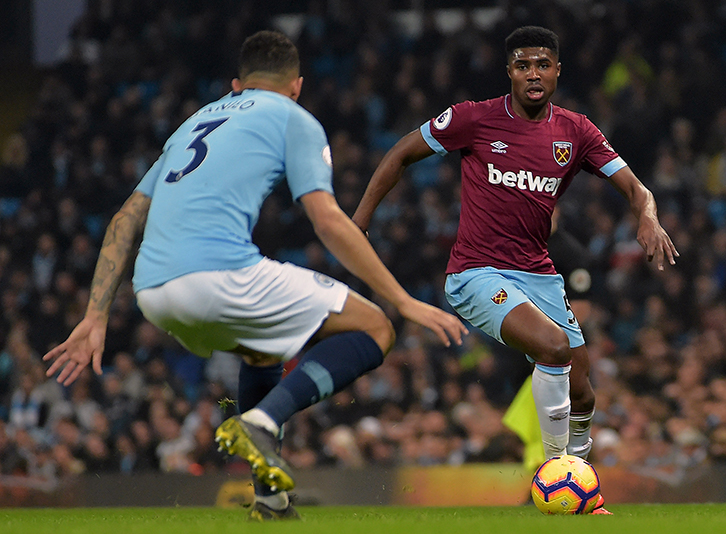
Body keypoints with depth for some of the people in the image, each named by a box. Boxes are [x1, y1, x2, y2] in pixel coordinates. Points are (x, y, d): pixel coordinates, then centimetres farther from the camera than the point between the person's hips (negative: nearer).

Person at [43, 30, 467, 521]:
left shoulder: (198, 121, 30)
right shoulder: (294, 120, 12)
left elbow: (127, 221, 25)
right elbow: (329, 222, -1)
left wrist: (96, 319, 24)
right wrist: (404, 301, 2)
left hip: (152, 293, 7)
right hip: (218, 273, -7)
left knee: (266, 346, 36)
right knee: (374, 330, 4)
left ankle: (270, 498, 27)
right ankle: (263, 422, -16)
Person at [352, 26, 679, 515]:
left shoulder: (576, 132, 4)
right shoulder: (476, 119, -6)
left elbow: (634, 188, 3)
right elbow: (402, 155, 5)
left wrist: (649, 220, -21)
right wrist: (360, 220, 1)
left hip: (539, 274, 5)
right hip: (477, 275, -5)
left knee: (579, 390, -1)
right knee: (553, 344, -30)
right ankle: (556, 467, -16)